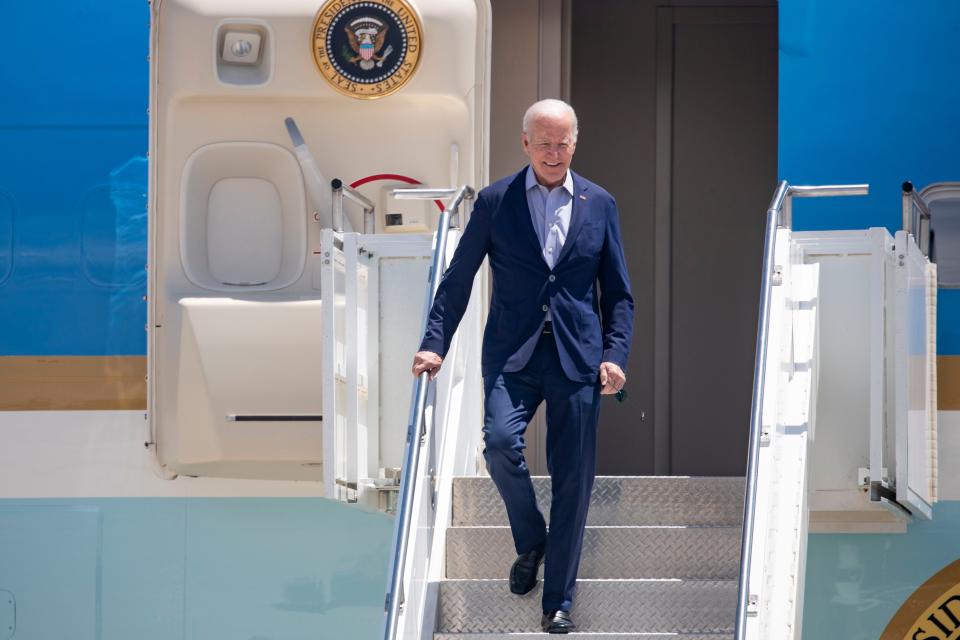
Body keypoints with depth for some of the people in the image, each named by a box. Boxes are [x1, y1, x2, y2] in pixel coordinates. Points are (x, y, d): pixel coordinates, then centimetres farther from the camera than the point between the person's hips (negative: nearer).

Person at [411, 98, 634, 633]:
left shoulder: (599, 205, 9)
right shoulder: (495, 202, 5)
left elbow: (619, 293, 10)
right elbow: (458, 280, 7)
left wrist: (615, 354, -3)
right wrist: (435, 343, -3)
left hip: (577, 357, 1)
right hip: (513, 354, -1)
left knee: (573, 479, -1)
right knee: (500, 440, -24)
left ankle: (559, 600, 10)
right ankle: (531, 541, 4)